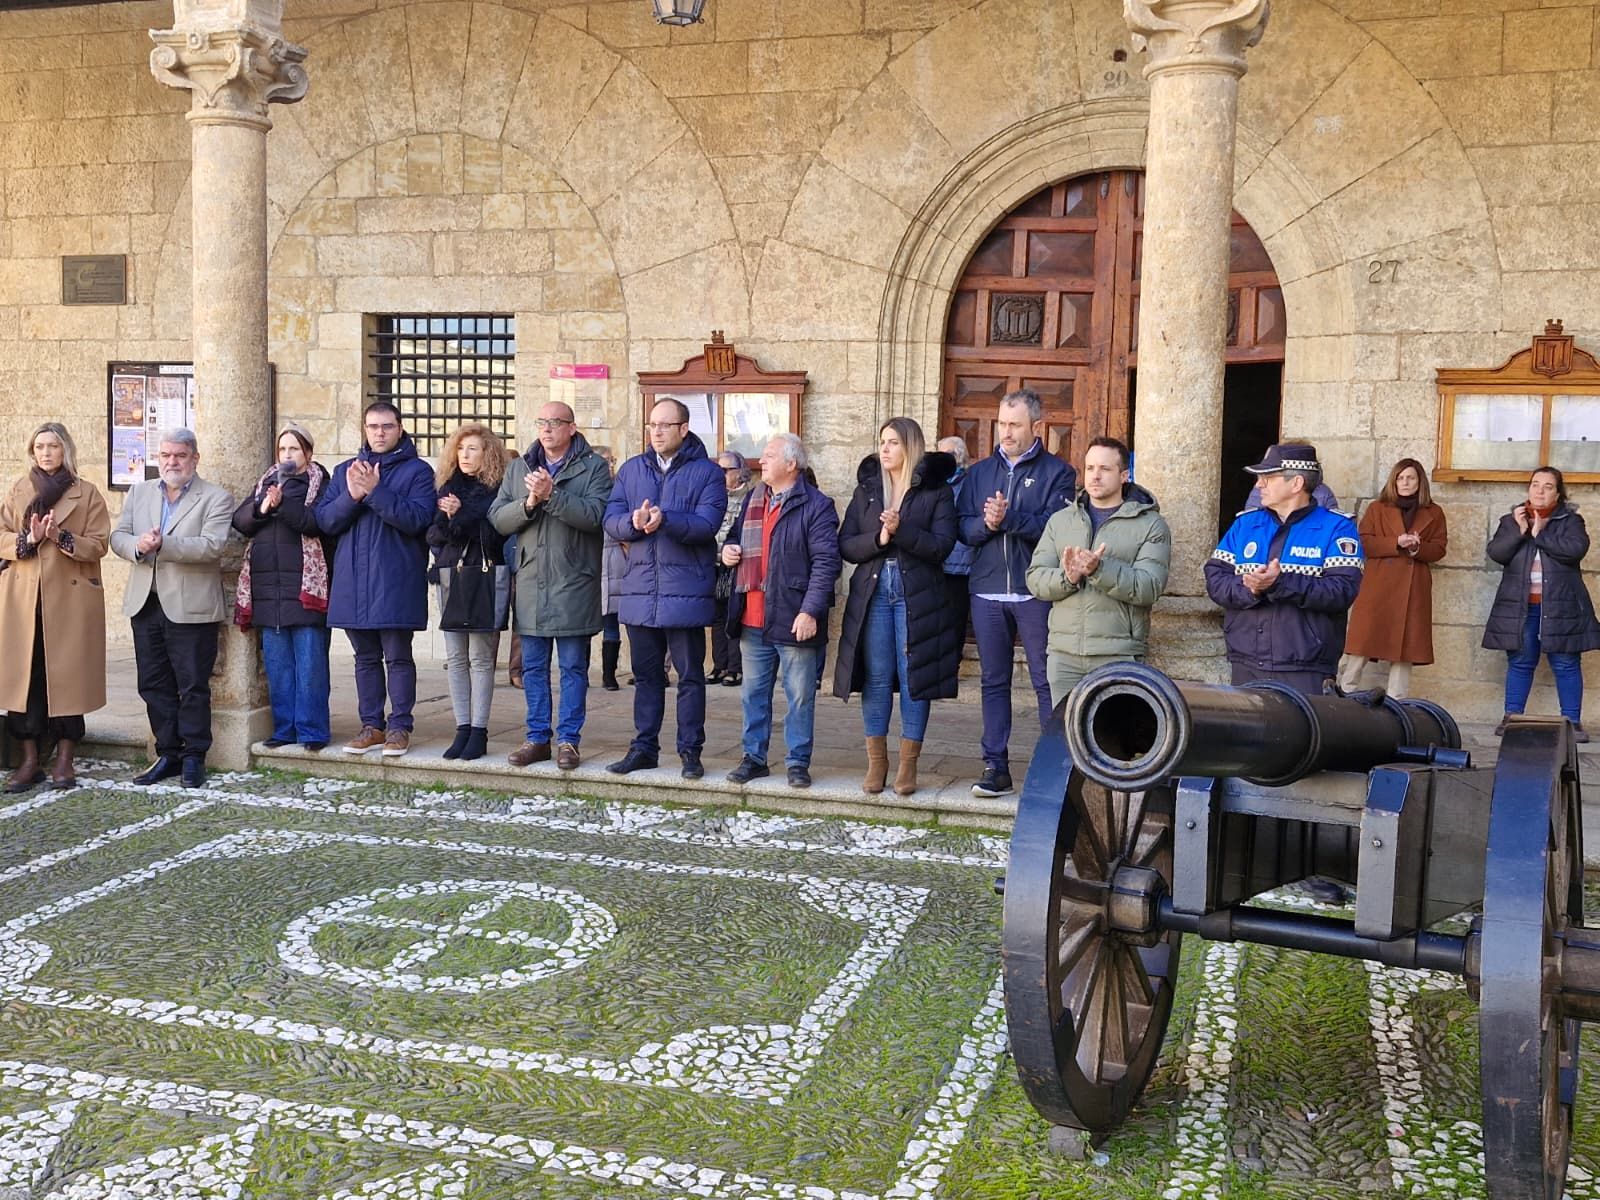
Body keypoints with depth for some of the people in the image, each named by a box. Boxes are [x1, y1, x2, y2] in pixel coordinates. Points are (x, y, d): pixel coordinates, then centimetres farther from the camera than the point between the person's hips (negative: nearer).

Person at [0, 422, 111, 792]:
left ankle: (64, 759, 7)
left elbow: (98, 545, -1)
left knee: (67, 675, -1)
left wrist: (62, 537, -17)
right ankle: (30, 759, 7)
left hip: (70, 599, -2)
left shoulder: (87, 493, 5)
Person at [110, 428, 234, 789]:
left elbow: (211, 545, -17)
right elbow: (119, 536, 8)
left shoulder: (216, 499, -3)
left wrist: (162, 545, -24)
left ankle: (193, 756, 11)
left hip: (190, 608, -5)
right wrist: (138, 546, -15)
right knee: (153, 685, 10)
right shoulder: (139, 493, 15)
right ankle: (168, 754, 20)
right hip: (146, 605, 6)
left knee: (193, 685, 1)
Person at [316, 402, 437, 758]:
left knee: (398, 657, -1)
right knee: (366, 658, 11)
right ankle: (371, 725, 20)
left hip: (396, 581, -4)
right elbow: (324, 520, 6)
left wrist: (375, 492, -21)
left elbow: (417, 518, -14)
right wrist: (351, 496, -12)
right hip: (352, 581, 5)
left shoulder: (417, 471, 0)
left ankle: (400, 726, 7)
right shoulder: (345, 471, 14)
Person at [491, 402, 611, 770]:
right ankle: (537, 737, 18)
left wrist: (552, 495, -22)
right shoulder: (519, 468, 13)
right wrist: (528, 503, -12)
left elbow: (594, 515, -16)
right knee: (533, 667, 10)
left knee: (573, 667, 3)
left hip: (574, 583, -4)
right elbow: (497, 517, 5)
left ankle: (568, 740, 9)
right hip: (531, 582, 4)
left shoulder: (594, 467, -1)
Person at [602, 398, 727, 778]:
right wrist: (633, 522, -16)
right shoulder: (631, 469, 12)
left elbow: (707, 523, -14)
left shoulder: (706, 472, 0)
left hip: (686, 590, -4)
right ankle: (644, 747, 21)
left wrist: (665, 520, -28)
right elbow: (611, 519, 5)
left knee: (690, 674, 2)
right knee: (646, 673, 12)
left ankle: (691, 750, 10)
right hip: (640, 589, 4)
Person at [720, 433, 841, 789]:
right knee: (753, 693, 13)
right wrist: (728, 548, 5)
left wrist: (810, 611, -20)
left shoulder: (815, 506, -8)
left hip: (793, 621, -6)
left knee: (800, 696, 3)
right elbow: (737, 536, 30)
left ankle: (798, 761, 14)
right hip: (752, 621, 6)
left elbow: (826, 562, -14)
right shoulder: (751, 500, 14)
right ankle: (754, 757, 24)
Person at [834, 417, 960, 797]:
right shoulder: (866, 489, 11)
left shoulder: (936, 490, 1)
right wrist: (878, 538, -14)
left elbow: (941, 546, -8)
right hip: (873, 593, 3)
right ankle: (876, 762, 13)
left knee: (914, 677, 1)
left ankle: (908, 764, 10)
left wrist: (901, 530, -21)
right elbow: (845, 546, 5)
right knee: (876, 678, 4)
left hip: (918, 596, -3)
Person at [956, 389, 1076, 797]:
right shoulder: (980, 472, 14)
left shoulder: (1057, 473, 1)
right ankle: (996, 767, 14)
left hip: (1036, 594, -4)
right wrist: (985, 524, -15)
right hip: (987, 592, 4)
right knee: (993, 681, 8)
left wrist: (1008, 518, -20)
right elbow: (963, 526, 5)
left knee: (1047, 681, 0)